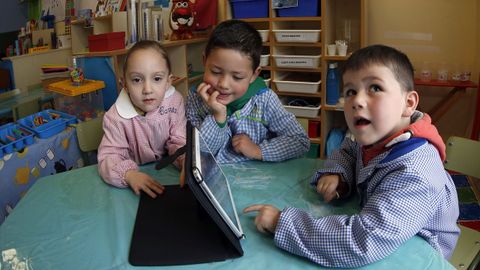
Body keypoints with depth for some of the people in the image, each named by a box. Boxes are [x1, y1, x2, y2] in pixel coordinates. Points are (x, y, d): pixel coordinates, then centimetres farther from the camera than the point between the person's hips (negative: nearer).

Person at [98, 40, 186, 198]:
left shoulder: (175, 102, -10)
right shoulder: (116, 117, -16)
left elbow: (179, 141, -5)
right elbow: (109, 157, -17)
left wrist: (185, 159, -27)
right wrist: (129, 174, -38)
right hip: (137, 174, -1)